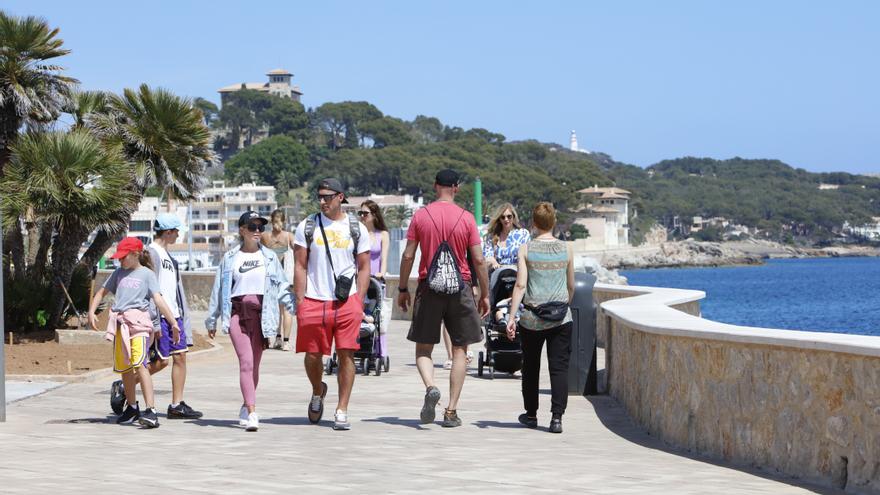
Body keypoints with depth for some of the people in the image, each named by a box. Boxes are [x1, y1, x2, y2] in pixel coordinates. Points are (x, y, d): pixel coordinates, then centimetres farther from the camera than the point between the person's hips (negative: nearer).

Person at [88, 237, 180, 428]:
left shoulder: (147, 274, 2)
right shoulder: (119, 273, 18)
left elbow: (158, 299, -7)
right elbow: (101, 292, 25)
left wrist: (173, 322, -17)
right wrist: (91, 312, 8)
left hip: (138, 321, -6)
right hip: (119, 324, 6)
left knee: (139, 364, -20)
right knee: (124, 368, 12)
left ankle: (150, 411, -26)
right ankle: (132, 408, 28)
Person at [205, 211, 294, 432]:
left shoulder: (269, 257, 10)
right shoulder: (230, 258, 8)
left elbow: (281, 286, 9)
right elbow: (218, 290, 13)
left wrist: (295, 308, -4)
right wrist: (212, 321, 16)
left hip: (261, 312, 1)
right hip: (237, 312, -1)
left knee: (254, 364, 6)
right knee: (246, 362, -12)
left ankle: (246, 407, 23)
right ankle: (252, 413, -19)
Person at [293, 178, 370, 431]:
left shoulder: (357, 229, 7)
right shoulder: (307, 227, 6)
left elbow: (364, 268, 9)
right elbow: (300, 266, 5)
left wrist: (359, 303, 1)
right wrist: (300, 303, -2)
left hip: (347, 302, 0)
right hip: (314, 302, 1)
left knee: (346, 355, -4)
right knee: (312, 355, 4)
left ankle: (342, 411, 2)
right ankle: (318, 392, 34)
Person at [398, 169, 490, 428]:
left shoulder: (421, 215, 0)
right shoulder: (466, 218, -1)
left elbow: (408, 255, -1)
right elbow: (478, 260, -2)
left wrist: (403, 289, 9)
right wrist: (484, 294, 6)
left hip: (429, 288, 0)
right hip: (460, 289, 0)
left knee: (423, 348, 9)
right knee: (459, 350, 8)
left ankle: (430, 387, -20)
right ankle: (451, 411, 4)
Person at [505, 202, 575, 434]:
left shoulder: (526, 249, -3)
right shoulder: (565, 250, 3)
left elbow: (520, 285, -10)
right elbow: (571, 287, 12)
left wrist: (511, 317, -10)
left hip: (532, 318, 0)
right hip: (561, 319, 0)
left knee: (530, 367, 15)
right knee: (559, 367, -1)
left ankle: (531, 414, 26)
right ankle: (557, 417, -12)